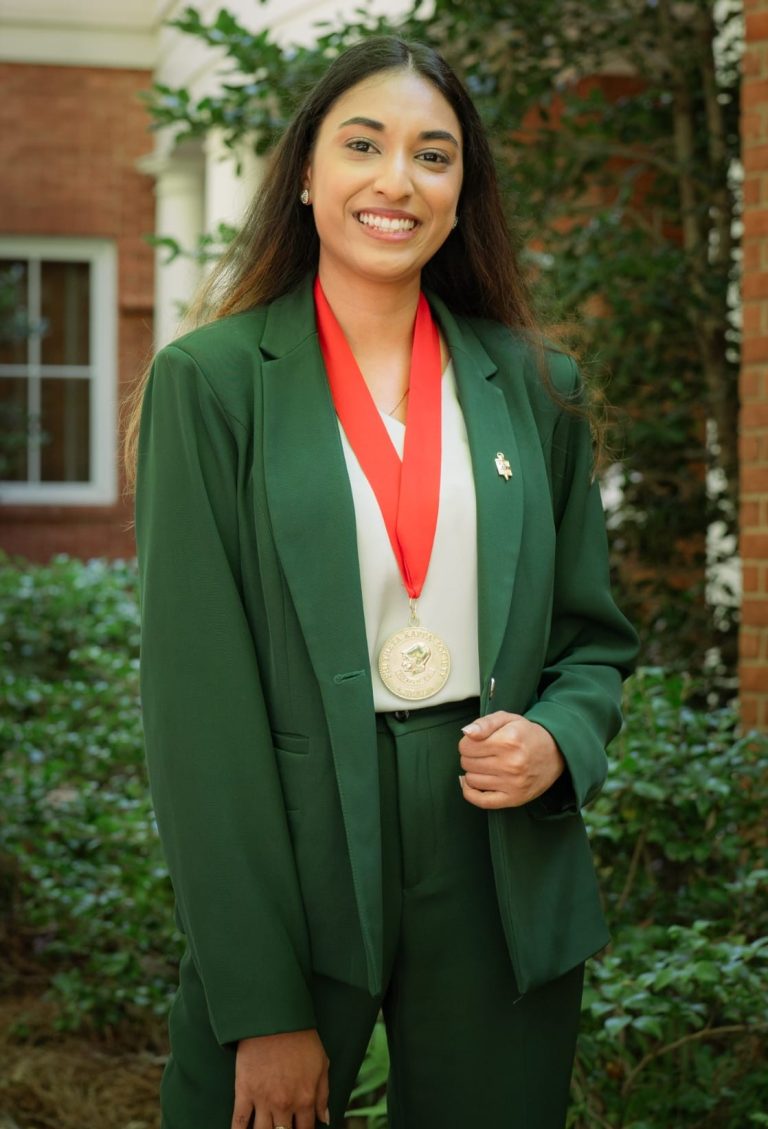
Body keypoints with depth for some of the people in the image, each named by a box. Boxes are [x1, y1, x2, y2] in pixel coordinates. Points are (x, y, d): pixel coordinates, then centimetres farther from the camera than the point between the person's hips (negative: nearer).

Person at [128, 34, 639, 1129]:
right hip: (294, 866, -3)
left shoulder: (533, 385, 6)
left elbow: (594, 636, 15)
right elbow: (199, 695, -9)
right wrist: (262, 1006, -12)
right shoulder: (212, 381, -4)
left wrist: (558, 741, -9)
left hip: (504, 886, 3)